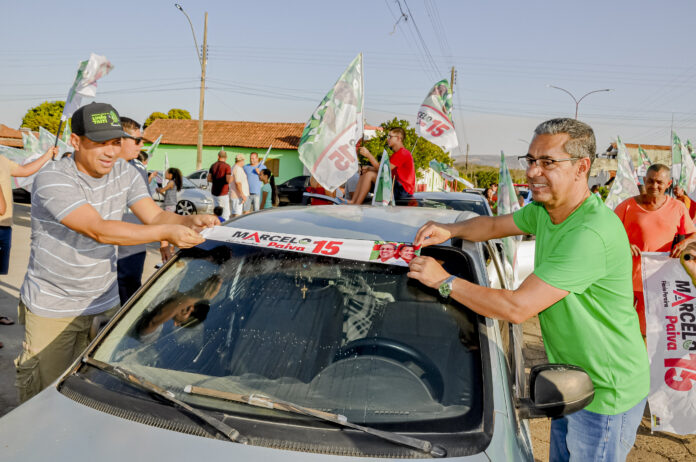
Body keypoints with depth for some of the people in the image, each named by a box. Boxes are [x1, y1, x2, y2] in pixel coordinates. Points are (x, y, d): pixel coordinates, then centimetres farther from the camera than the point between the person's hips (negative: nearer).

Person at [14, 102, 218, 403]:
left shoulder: (124, 173, 1)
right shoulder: (52, 180, -19)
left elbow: (154, 215, -5)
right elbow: (99, 230, -29)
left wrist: (189, 221, -26)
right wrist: (166, 233, -34)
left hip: (104, 304, 5)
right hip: (51, 309, -5)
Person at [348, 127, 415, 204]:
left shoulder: (402, 153, -12)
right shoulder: (397, 154, 23)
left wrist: (368, 154, -17)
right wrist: (369, 168, -3)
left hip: (402, 189, -10)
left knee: (369, 175, -20)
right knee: (364, 174, 7)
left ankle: (357, 205, -19)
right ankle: (352, 201, -6)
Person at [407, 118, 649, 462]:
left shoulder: (592, 233, -32)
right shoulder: (544, 210, -1)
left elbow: (518, 308, -32)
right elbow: (495, 225, 16)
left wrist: (445, 281, -23)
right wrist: (449, 230, -5)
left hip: (606, 394, -8)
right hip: (570, 381, 9)